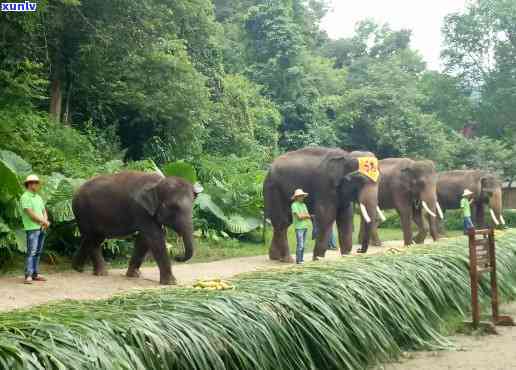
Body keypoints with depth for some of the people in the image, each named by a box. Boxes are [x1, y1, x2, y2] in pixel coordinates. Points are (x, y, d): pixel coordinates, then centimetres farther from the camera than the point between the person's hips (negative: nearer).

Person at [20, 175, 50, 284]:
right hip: (32, 228, -7)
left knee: (38, 252, 8)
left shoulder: (38, 197, 18)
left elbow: (44, 212, 17)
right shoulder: (25, 197, -7)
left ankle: (35, 274, 11)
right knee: (31, 252, -11)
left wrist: (45, 222, -4)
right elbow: (31, 214, -15)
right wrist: (44, 221, -8)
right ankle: (28, 276, -12)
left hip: (42, 228, 8)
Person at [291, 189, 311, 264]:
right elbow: (299, 217, -16)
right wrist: (306, 215, -1)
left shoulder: (303, 205, 15)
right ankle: (298, 260, -5)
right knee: (300, 245, -9)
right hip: (299, 227, -7)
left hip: (305, 227, 7)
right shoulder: (294, 205, -8)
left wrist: (303, 216, -10)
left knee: (303, 245, 8)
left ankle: (301, 260, 12)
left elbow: (308, 216, 10)